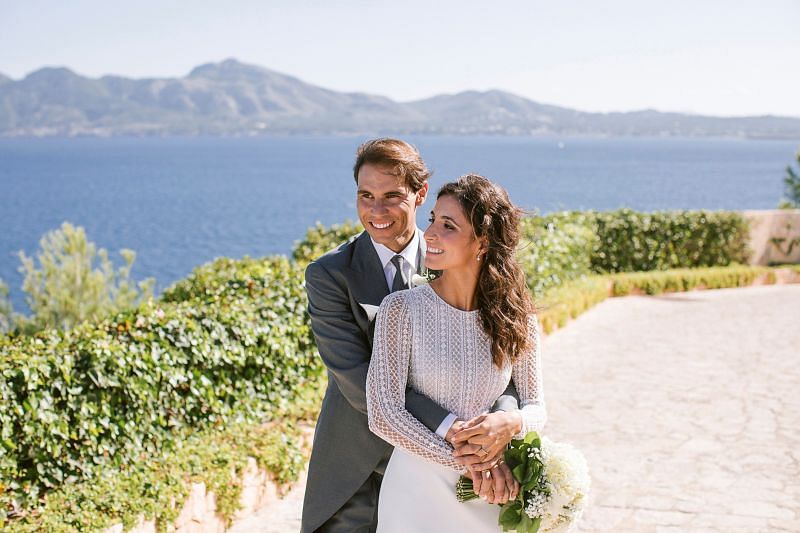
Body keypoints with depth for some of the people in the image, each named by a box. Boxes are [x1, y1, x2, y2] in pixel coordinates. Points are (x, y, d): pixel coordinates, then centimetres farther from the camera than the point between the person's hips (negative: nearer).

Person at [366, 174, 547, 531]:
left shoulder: (516, 317, -3)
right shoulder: (401, 309, -11)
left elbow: (536, 407, 2)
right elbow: (382, 414, -14)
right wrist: (465, 462, -18)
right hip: (418, 490, -2)